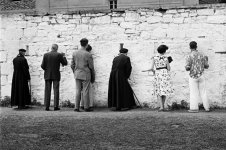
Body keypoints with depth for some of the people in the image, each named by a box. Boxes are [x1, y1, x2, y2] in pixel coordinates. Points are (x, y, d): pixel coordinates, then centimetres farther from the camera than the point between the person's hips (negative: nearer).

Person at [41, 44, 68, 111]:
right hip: (56, 75, -2)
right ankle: (56, 106, -4)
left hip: (47, 75, 2)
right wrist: (64, 56, 14)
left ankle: (47, 106, 0)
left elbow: (42, 66, -3)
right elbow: (65, 63, 0)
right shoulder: (59, 55, -5)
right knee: (56, 90, 1)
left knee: (47, 91, 4)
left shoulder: (46, 55, 0)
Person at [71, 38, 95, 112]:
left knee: (78, 91, 6)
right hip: (86, 75, -4)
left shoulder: (74, 53, 2)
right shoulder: (88, 55, -11)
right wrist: (93, 77, 4)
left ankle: (76, 107, 4)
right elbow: (91, 67, -7)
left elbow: (72, 65, 6)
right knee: (85, 92, 2)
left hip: (77, 75, 4)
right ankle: (86, 107, 8)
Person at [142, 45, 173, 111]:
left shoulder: (154, 58, -1)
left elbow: (151, 68, -6)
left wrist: (153, 71, 15)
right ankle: (163, 106, 16)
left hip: (157, 74, 0)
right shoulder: (166, 58, -1)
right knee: (164, 90, 14)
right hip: (165, 74, 0)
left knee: (158, 92, 7)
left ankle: (161, 107, -6)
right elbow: (169, 68, 1)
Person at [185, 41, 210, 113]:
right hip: (201, 76, 3)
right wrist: (206, 60, 24)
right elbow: (206, 66, 5)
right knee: (203, 92, 12)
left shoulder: (189, 56, -11)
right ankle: (206, 107, 14)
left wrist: (187, 67, 8)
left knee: (194, 93, 2)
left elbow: (187, 68, -16)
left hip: (193, 77, -3)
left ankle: (194, 108, 0)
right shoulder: (202, 55, 1)